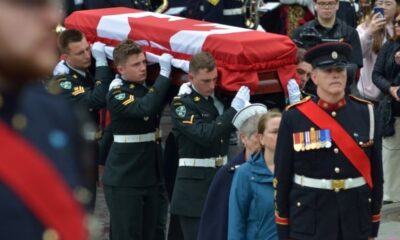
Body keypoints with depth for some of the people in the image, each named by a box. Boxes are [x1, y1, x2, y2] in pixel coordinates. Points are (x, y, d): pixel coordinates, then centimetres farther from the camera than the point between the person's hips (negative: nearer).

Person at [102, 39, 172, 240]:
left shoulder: (149, 88, 10)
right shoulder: (117, 95, -13)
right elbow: (145, 109, -30)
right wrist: (164, 73, -26)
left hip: (149, 177, 8)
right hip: (123, 180, -8)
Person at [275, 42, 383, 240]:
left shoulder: (366, 113, 1)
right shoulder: (294, 117, -5)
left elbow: (375, 172, 5)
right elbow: (282, 176, -2)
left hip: (356, 220, 2)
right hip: (309, 222, -2)